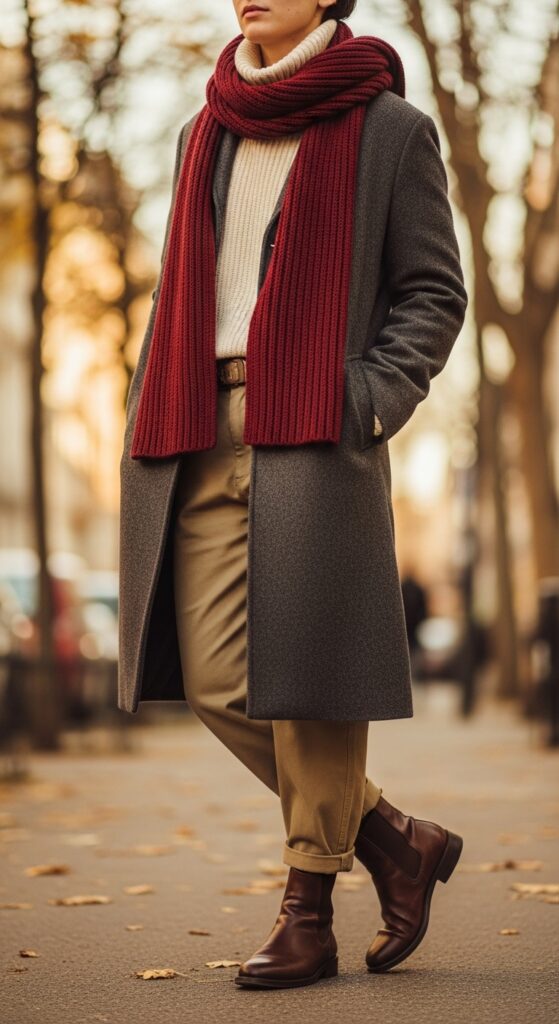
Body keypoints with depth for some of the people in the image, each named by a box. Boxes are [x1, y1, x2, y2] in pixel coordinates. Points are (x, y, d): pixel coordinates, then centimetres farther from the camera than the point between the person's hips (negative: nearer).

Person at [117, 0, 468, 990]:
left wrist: (373, 400, -12)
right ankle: (395, 839, 18)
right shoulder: (206, 132, 20)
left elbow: (435, 292, 2)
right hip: (203, 434, 6)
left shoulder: (388, 128, 3)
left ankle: (310, 911, 8)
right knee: (213, 682, 1)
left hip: (314, 435, -6)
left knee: (306, 669, -6)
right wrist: (150, 425, 12)